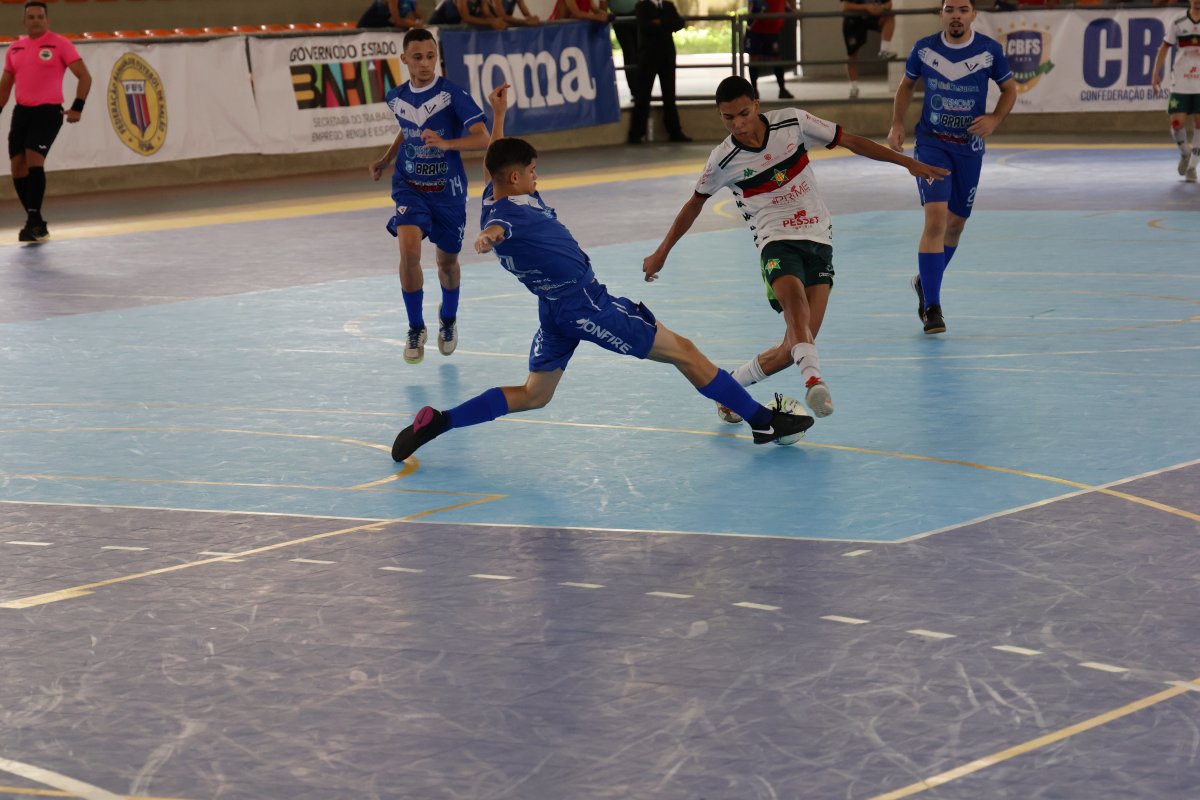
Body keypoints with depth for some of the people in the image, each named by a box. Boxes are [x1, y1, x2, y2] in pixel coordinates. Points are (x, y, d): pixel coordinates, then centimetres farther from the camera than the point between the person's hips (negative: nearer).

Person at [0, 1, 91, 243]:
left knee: (34, 160, -20)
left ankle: (34, 220, -16)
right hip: (22, 111, 6)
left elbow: (84, 76, -4)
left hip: (48, 111, -6)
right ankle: (34, 222, 13)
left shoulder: (60, 44, -4)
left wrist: (77, 107, -13)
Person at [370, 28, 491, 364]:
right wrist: (384, 161, 13)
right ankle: (416, 329, -5)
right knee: (409, 248, -21)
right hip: (409, 187, 2)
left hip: (447, 189, -2)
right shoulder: (396, 98, -1)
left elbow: (482, 138, -24)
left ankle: (448, 317, 45)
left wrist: (445, 143, -38)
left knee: (447, 261, 12)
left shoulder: (452, 94, -16)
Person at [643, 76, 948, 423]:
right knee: (795, 298, -37)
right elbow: (695, 203, 12)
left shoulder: (793, 122, -4)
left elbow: (849, 140, 6)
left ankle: (733, 385, 12)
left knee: (795, 347, -8)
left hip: (819, 241, 2)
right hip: (776, 242, -2)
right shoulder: (723, 160, -4)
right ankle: (814, 380, -53)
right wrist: (662, 252, 18)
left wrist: (906, 162, 4)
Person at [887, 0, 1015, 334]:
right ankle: (931, 307, -14)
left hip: (970, 146, 2)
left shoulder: (990, 50, -6)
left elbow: (1009, 89, 7)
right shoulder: (924, 49, -5)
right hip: (931, 143, -2)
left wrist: (994, 119, -11)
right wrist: (897, 124, 1)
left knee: (955, 223, 12)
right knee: (936, 218, -18)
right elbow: (906, 84, 12)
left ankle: (926, 282, 39)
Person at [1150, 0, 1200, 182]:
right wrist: (1156, 73, 1)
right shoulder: (1177, 24, 3)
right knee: (1176, 123, -5)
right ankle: (1184, 154, 25)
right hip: (1180, 84, 0)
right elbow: (1164, 47, 10)